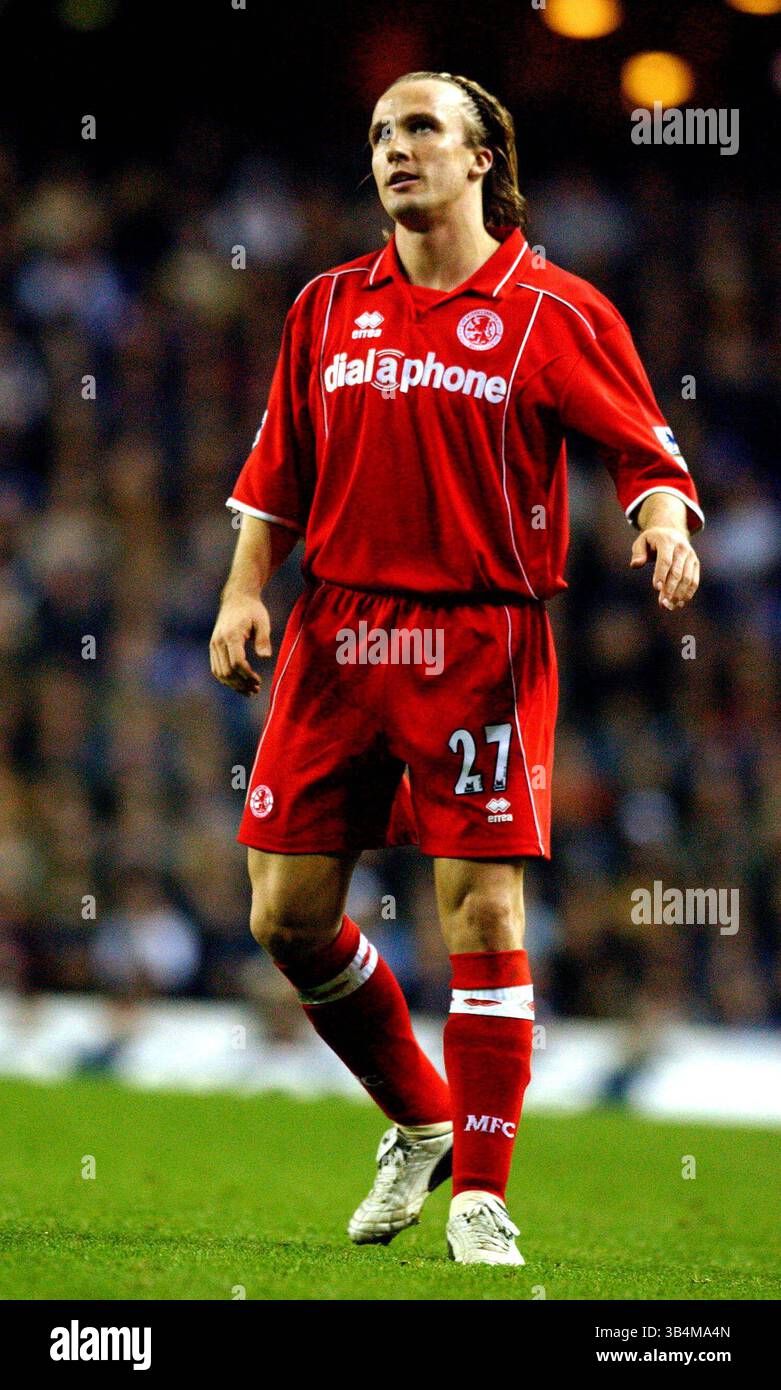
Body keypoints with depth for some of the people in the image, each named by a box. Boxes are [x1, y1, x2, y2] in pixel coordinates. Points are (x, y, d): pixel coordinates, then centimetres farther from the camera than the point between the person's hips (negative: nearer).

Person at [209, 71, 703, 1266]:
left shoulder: (558, 313, 0)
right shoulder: (329, 307, 12)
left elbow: (646, 453, -2)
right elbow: (277, 470, 18)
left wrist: (665, 526, -22)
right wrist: (243, 592, 7)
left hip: (482, 640, -4)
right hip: (337, 631, 5)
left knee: (482, 910, -9)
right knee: (287, 912, 3)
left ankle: (480, 1197, -2)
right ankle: (419, 1121, 25)